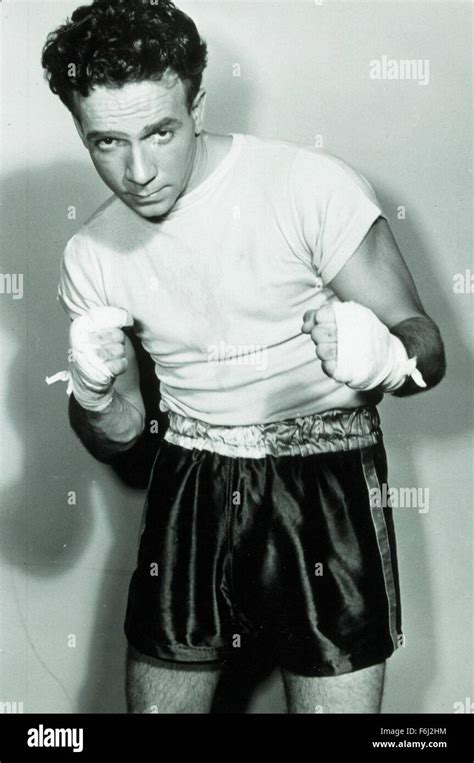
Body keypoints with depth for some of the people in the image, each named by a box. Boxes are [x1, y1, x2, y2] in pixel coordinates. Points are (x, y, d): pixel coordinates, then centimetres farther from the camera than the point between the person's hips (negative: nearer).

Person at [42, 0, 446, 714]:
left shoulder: (314, 186, -13)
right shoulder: (91, 257, 1)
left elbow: (427, 348, -10)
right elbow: (117, 438, 8)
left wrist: (386, 358, -33)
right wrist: (92, 393, -14)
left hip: (326, 482, -3)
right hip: (190, 490, 4)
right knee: (156, 706, 13)